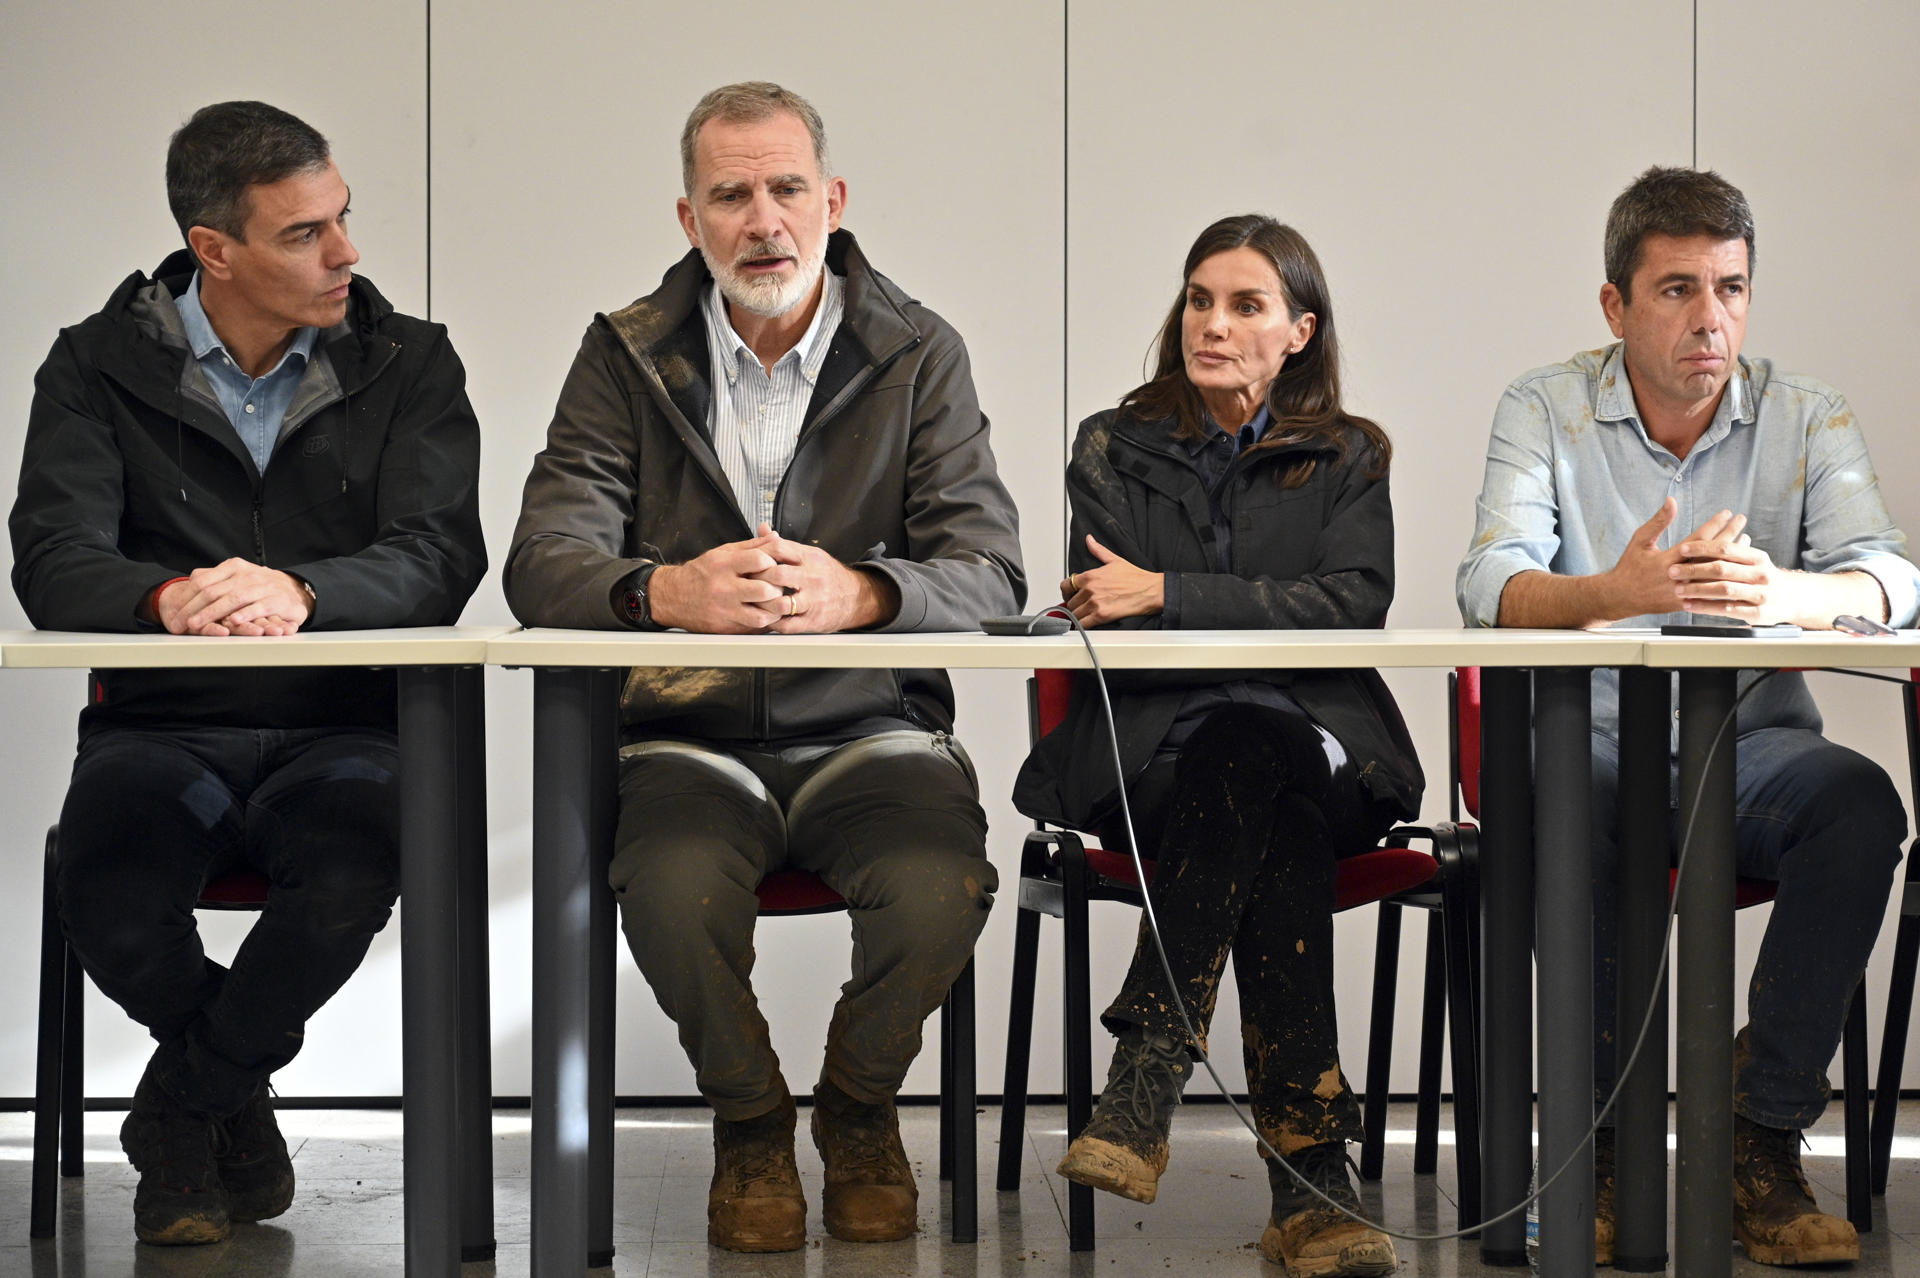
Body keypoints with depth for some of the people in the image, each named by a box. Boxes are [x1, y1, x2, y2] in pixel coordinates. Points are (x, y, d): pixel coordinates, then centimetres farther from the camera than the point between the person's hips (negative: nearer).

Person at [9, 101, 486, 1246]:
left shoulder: (408, 364, 5)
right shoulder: (101, 367, 6)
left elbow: (438, 560, -11)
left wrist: (299, 590, -33)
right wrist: (168, 597, -33)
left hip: (343, 727, 0)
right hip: (160, 728, 0)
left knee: (351, 867, -34)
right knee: (108, 888, -32)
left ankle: (183, 1106, -4)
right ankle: (237, 1097, 3)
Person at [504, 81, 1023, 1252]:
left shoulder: (919, 354, 4)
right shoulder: (628, 356, 5)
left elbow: (991, 571, -7)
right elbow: (544, 564, -6)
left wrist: (861, 592, -30)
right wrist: (665, 591, -30)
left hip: (870, 727, 0)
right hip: (690, 737, 0)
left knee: (940, 886, -30)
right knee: (673, 884, -32)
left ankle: (860, 1107, 4)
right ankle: (749, 1119, 0)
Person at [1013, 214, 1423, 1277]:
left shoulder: (1347, 457, 15)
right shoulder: (1111, 449, 17)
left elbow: (1354, 603, -4)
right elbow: (1101, 624, 4)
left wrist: (1170, 596, -14)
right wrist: (1261, 618, -11)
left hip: (1317, 757, 1)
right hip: (1151, 759, 0)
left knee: (1249, 756, -38)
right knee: (1280, 831, -36)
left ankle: (1142, 1090, -41)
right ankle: (1309, 1179, -43)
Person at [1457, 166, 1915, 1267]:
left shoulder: (1807, 417, 4)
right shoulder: (1546, 410, 1)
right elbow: (1492, 583, -14)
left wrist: (1775, 591, -36)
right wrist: (1613, 591, -37)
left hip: (1751, 741, 2)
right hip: (1589, 734, -1)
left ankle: (1763, 1139, -19)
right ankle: (1605, 1140, -20)